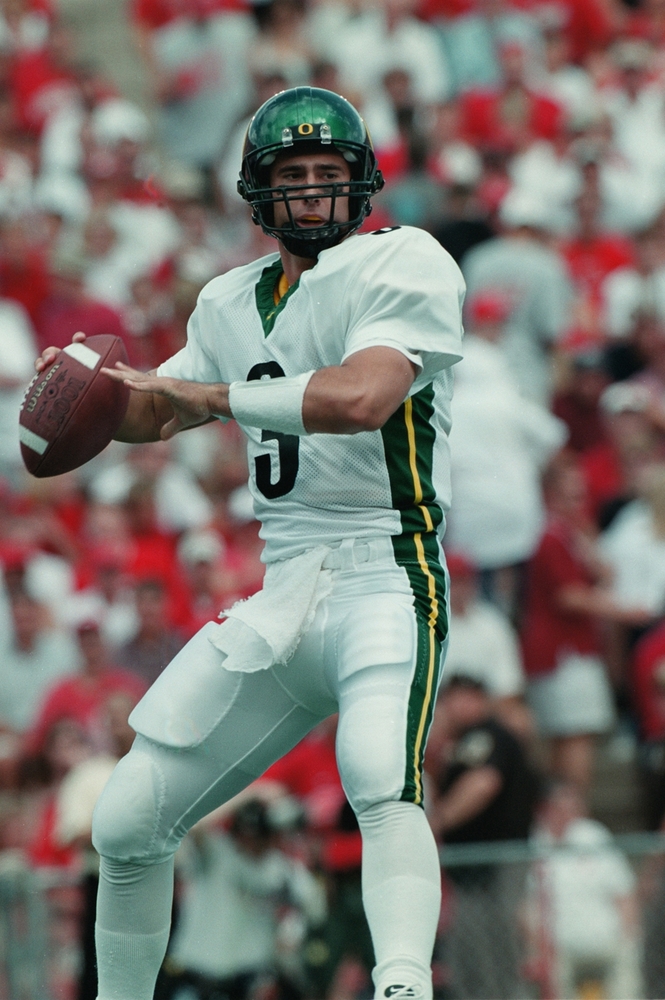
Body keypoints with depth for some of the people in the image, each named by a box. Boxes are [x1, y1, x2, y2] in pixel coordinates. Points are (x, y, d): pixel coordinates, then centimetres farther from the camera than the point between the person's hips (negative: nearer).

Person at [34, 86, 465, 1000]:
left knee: (382, 784, -35)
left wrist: (209, 395, -14)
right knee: (127, 823, 6)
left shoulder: (404, 265, -6)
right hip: (279, 598, 7)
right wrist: (93, 377, 4)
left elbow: (363, 398, -23)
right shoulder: (233, 303, 15)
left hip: (384, 580, -7)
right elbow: (150, 415, 28)